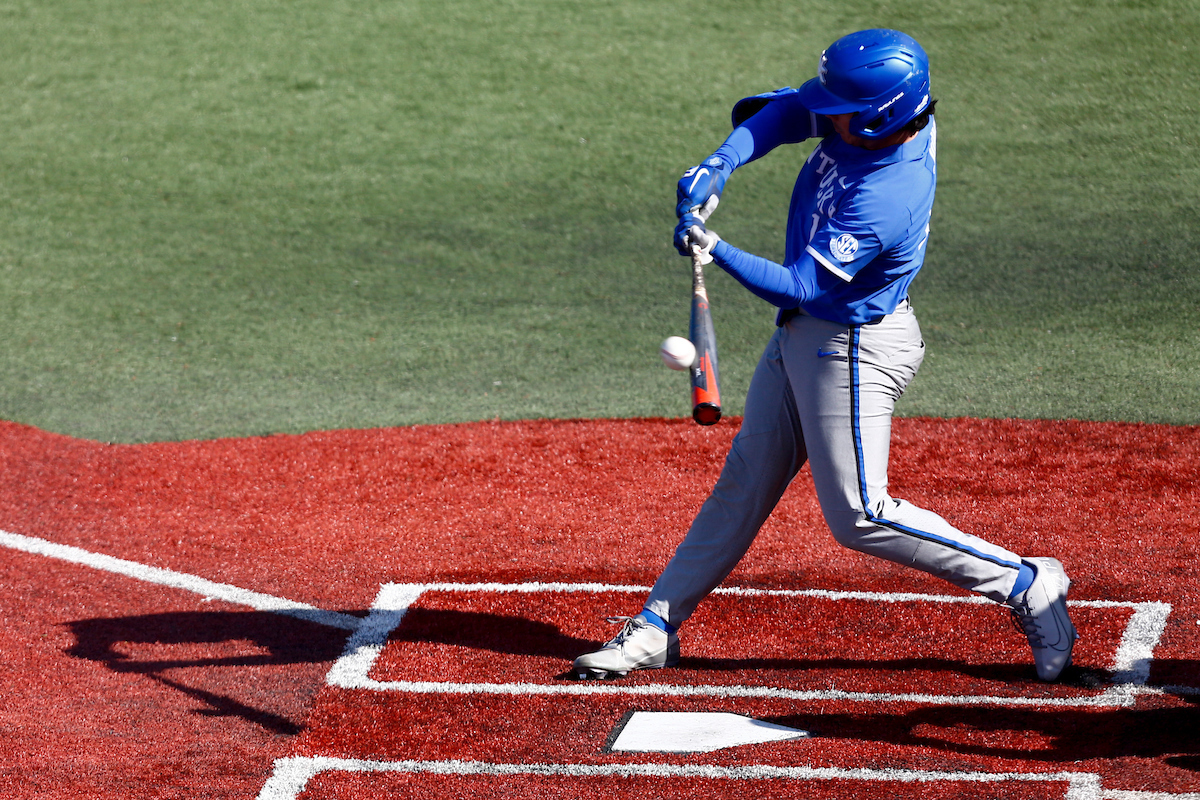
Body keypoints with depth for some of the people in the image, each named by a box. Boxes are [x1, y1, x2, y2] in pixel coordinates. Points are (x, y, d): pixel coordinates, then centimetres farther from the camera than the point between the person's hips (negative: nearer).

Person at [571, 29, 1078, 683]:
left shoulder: (886, 200, -33)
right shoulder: (877, 119, -10)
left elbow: (801, 288, -28)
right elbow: (784, 113, -2)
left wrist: (717, 253, -33)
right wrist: (717, 167, -17)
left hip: (853, 347, -9)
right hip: (802, 335, 9)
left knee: (859, 517, -4)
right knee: (745, 481, 13)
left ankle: (1025, 584, 6)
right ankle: (656, 628, 21)